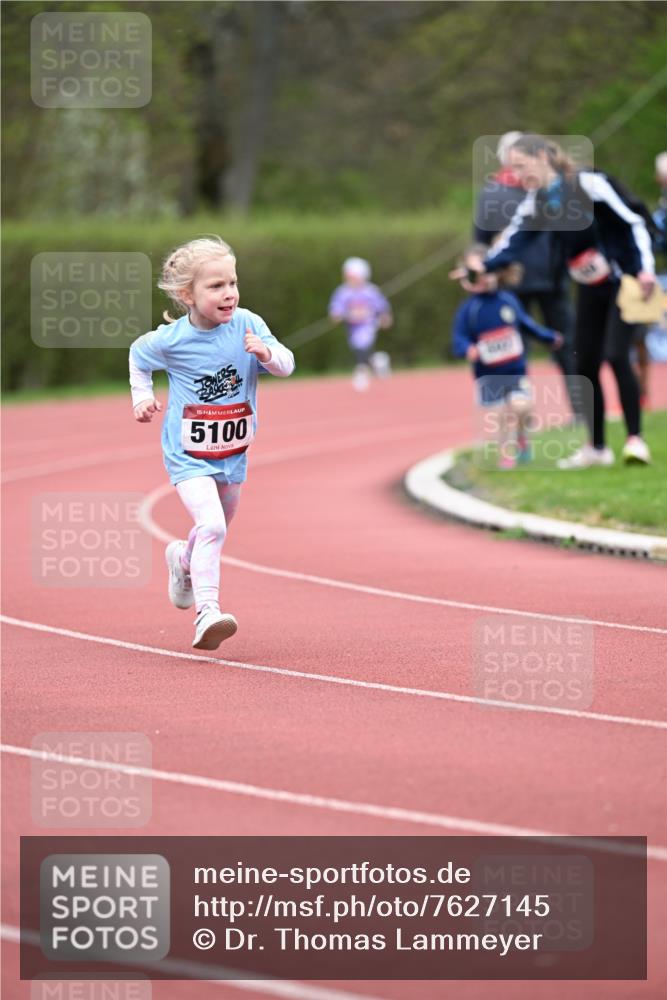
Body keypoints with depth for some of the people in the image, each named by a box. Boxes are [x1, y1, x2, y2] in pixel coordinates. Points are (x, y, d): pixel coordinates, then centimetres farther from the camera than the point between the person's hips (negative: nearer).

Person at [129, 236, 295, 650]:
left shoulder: (247, 325, -11)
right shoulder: (170, 340, -14)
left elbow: (287, 365, -11)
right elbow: (138, 356, 7)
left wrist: (266, 352, -30)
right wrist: (143, 397, 0)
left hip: (233, 454, 4)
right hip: (189, 456, -4)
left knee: (219, 528, 24)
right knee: (211, 525, -24)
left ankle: (183, 560, 57)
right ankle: (207, 612, -25)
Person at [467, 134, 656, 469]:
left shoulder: (589, 184, -20)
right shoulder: (534, 202, -1)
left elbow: (634, 223, -18)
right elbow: (514, 241, -10)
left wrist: (645, 269, -27)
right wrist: (483, 264, -29)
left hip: (623, 282, -7)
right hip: (590, 289, 7)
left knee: (616, 356, -19)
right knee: (585, 365, 4)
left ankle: (635, 439, -11)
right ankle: (596, 447, 14)